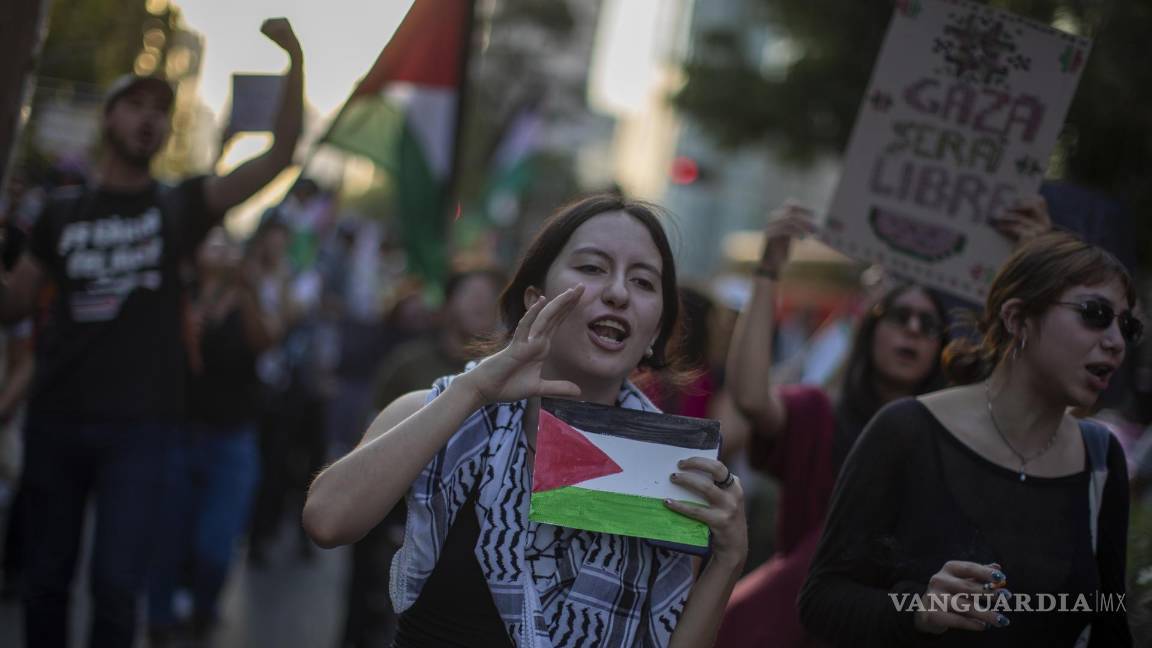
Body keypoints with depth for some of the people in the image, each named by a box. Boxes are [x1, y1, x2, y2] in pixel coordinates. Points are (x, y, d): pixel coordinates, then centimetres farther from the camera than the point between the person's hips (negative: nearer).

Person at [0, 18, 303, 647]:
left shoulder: (180, 206, 3)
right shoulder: (62, 212, 8)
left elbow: (278, 156, -6)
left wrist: (295, 59, -15)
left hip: (137, 427, -2)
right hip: (55, 419, 2)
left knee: (116, 584, -6)